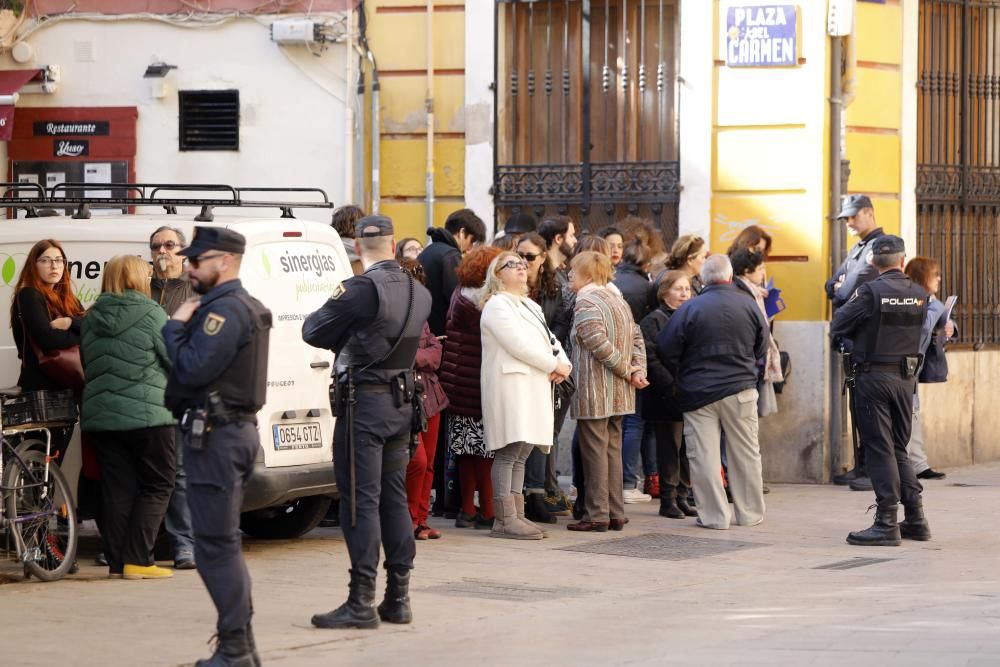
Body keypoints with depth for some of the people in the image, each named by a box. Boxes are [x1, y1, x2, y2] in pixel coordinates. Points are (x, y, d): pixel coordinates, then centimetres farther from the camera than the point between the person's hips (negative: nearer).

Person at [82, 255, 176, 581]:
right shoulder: (150, 314, -9)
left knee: (117, 489, 9)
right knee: (157, 485, 2)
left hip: (100, 415, 6)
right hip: (146, 415, -6)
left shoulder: (90, 319, 9)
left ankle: (117, 562, 6)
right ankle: (137, 560, -6)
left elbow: (87, 364, 16)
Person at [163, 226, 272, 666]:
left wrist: (174, 326, -9)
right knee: (224, 543, 16)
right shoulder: (243, 307, 19)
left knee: (215, 546, -8)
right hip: (235, 431, 11)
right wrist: (180, 327, 4)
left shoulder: (226, 310, -15)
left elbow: (193, 368, -23)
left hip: (215, 436, -11)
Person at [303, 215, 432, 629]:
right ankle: (398, 598, 16)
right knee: (394, 497, 13)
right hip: (402, 400, 8)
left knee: (361, 500, -5)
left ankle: (362, 602, -6)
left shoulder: (363, 289, -16)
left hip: (364, 400, -7)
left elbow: (314, 332, -10)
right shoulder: (419, 293, 8)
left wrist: (333, 305, 10)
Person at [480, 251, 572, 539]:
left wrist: (564, 364, 0)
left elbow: (550, 340, 21)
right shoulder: (497, 305, -6)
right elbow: (518, 345, -15)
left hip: (534, 385, 9)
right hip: (511, 384, -9)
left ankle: (516, 515, 11)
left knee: (521, 454, 9)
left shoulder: (530, 307, 24)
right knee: (509, 453, -12)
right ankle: (504, 520, -13)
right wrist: (554, 365, -10)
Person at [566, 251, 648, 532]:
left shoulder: (586, 304, -13)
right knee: (613, 449, 12)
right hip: (619, 393, 8)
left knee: (594, 451, -3)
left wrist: (628, 371, -12)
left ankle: (597, 515, -1)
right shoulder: (618, 300, 15)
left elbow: (599, 345, -21)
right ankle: (616, 513, 15)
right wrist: (637, 370, 1)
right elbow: (636, 338, 12)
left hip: (594, 392, -8)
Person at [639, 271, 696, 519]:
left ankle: (682, 497, 15)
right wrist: (673, 386, -20)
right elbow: (652, 359, -12)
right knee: (669, 448, -2)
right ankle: (668, 500, 4)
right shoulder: (653, 321, -4)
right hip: (667, 397, -6)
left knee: (687, 449, 8)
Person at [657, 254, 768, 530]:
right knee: (745, 453, 13)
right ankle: (750, 513, 19)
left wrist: (681, 375, 8)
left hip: (698, 391, -2)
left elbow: (666, 350, -9)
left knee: (704, 456, 3)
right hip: (740, 389, 2)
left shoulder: (690, 309, -11)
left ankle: (714, 515, 3)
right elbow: (761, 348, 7)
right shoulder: (749, 305, -4)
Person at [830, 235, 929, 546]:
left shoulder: (871, 292, -14)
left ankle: (887, 524, -5)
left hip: (874, 377, -5)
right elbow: (927, 332, 6)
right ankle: (915, 519, 15)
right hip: (907, 377, 5)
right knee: (899, 449, 16)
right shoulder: (920, 294, 1)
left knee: (879, 450, -2)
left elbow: (838, 327, -9)